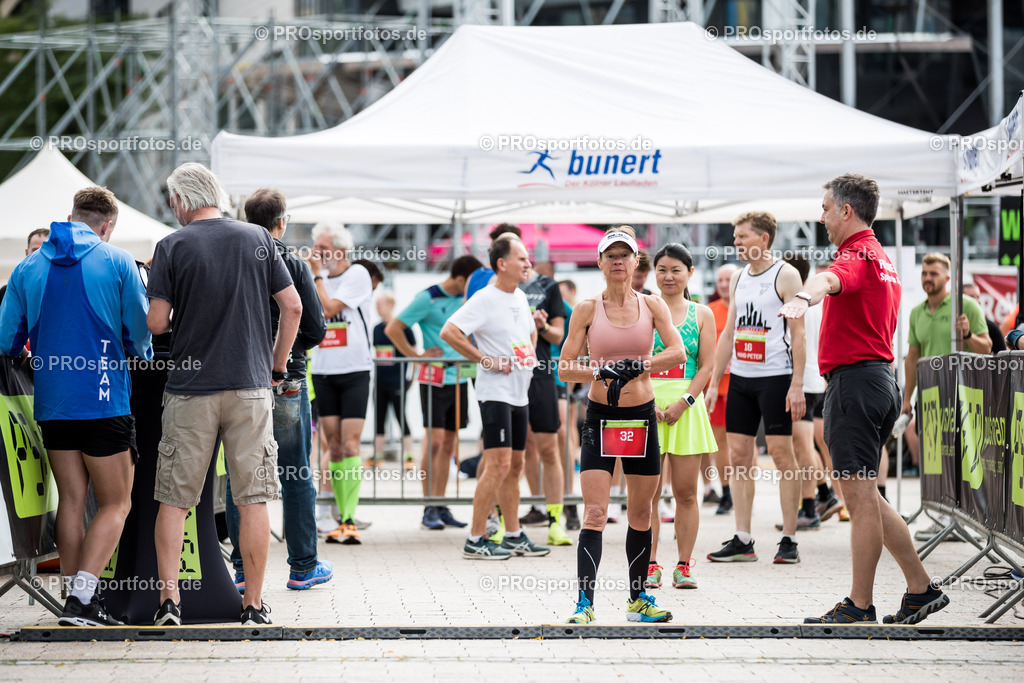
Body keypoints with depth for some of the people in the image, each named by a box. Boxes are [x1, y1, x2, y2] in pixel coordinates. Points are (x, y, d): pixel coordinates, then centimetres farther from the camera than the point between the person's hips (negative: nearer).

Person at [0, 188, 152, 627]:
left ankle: (76, 598, 10)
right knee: (115, 504, 1)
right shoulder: (118, 263, -4)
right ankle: (82, 599, -12)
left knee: (71, 501, 12)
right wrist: (140, 356, 21)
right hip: (104, 401, -4)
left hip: (51, 404, 4)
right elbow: (140, 331, -1)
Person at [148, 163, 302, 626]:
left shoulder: (172, 247, -2)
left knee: (174, 500, 6)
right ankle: (253, 604, 4)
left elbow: (156, 323, -6)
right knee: (253, 500, 4)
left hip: (190, 387, -1)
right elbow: (293, 306, 3)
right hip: (251, 385, 1)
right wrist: (278, 366, 13)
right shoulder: (258, 240, 5)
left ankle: (169, 600, -2)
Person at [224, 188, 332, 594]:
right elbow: (316, 329, -7)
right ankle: (303, 567, 12)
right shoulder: (294, 265, -7)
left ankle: (243, 570, 6)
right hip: (285, 381, -2)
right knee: (296, 477, 7)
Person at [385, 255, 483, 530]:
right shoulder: (427, 299, -9)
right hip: (435, 379, -6)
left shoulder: (467, 299, 10)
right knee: (435, 441, -9)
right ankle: (429, 510, -4)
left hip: (459, 378, 6)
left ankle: (441, 507, 12)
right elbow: (392, 329, -8)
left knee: (449, 444, 7)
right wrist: (416, 355, -6)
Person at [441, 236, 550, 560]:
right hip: (496, 391, -9)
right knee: (499, 464, -13)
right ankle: (476, 540, -9)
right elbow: (449, 332, -21)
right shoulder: (485, 299, -13)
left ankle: (513, 536, 20)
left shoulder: (520, 298, 12)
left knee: (514, 466, 12)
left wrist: (530, 357, 14)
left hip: (520, 393, 9)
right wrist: (485, 360, -18)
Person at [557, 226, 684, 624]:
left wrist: (637, 366, -23)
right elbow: (565, 368, -5)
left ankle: (638, 600, 22)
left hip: (642, 417, 2)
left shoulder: (652, 306, 3)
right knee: (594, 513, -11)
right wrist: (602, 372, -22)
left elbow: (678, 353, -10)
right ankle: (585, 604, -14)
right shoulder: (587, 309, -1)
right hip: (601, 417, -2)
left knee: (641, 514, 10)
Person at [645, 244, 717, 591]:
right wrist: (648, 403, -11)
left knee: (686, 492, 1)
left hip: (686, 407, 1)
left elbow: (706, 366, 4)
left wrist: (683, 402, -9)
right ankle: (650, 566, 2)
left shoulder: (702, 314, 9)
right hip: (646, 405, -1)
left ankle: (684, 566, 7)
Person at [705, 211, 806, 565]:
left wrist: (797, 385, -16)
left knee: (781, 454, -6)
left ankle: (789, 540, -1)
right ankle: (742, 540, 7)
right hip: (740, 377, 7)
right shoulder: (738, 278, 15)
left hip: (775, 377, -7)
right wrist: (713, 382, 14)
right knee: (738, 456, 4)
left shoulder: (785, 276, -5)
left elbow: (798, 333, -9)